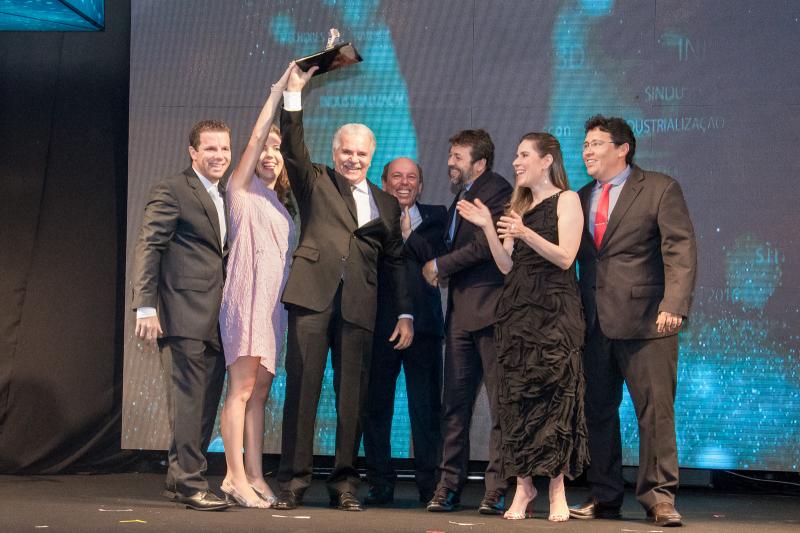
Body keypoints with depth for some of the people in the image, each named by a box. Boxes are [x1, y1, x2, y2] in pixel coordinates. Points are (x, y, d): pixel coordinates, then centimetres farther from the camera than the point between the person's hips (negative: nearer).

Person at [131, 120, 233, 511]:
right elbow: (147, 248, -8)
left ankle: (179, 480, 18)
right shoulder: (171, 191, -3)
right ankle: (191, 483, -5)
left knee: (206, 403, 9)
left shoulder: (226, 197, 20)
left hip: (216, 318, 8)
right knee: (188, 400, -8)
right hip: (184, 315, -7)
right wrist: (145, 307, -17)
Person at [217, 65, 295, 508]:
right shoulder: (242, 189, 2)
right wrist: (278, 90, -7)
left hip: (274, 301, 7)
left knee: (259, 392, 6)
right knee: (242, 389, -9)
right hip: (247, 296, -7)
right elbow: (255, 137, -7)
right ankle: (236, 477, -8)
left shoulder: (279, 202, 21)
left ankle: (254, 476, 8)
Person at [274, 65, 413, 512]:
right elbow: (293, 147, -3)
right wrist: (294, 94, -12)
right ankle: (294, 480, -1)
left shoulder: (386, 203, 20)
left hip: (359, 305, 2)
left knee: (353, 395, 2)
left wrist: (406, 314, 10)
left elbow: (396, 261, 18)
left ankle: (345, 483, 10)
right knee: (303, 387, -5)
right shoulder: (315, 182, 14)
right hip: (313, 295, -2)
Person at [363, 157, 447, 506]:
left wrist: (405, 230, -7)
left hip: (423, 323, 0)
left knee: (426, 408, 2)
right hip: (380, 323, 0)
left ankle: (430, 485, 8)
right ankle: (380, 483, 13)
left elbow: (436, 255, -4)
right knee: (376, 405, 4)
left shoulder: (435, 216, 12)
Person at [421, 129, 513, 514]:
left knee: (501, 405, -4)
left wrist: (440, 266, -5)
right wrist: (443, 270, 7)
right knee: (454, 403, 7)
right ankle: (449, 485, 11)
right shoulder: (461, 197, 23)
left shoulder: (496, 190, -6)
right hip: (461, 312, 9)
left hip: (489, 309, -9)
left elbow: (484, 245, -16)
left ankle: (497, 490, -3)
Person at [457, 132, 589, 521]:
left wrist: (525, 234, -21)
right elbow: (507, 265, 12)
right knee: (516, 398, 0)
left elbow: (565, 257, -10)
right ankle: (523, 488, 5)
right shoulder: (519, 206, 20)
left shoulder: (566, 200, 2)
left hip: (554, 311, -6)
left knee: (554, 395, -8)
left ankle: (557, 490, -5)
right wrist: (487, 227, 2)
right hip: (517, 311, 6)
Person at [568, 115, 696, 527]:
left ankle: (659, 498, 3)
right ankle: (604, 498, 16)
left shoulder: (659, 189, 0)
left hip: (645, 322, -5)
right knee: (597, 412, 8)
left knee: (655, 410, -4)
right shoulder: (581, 199, 16)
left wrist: (674, 305, -19)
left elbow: (680, 249, -7)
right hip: (593, 323, 5)